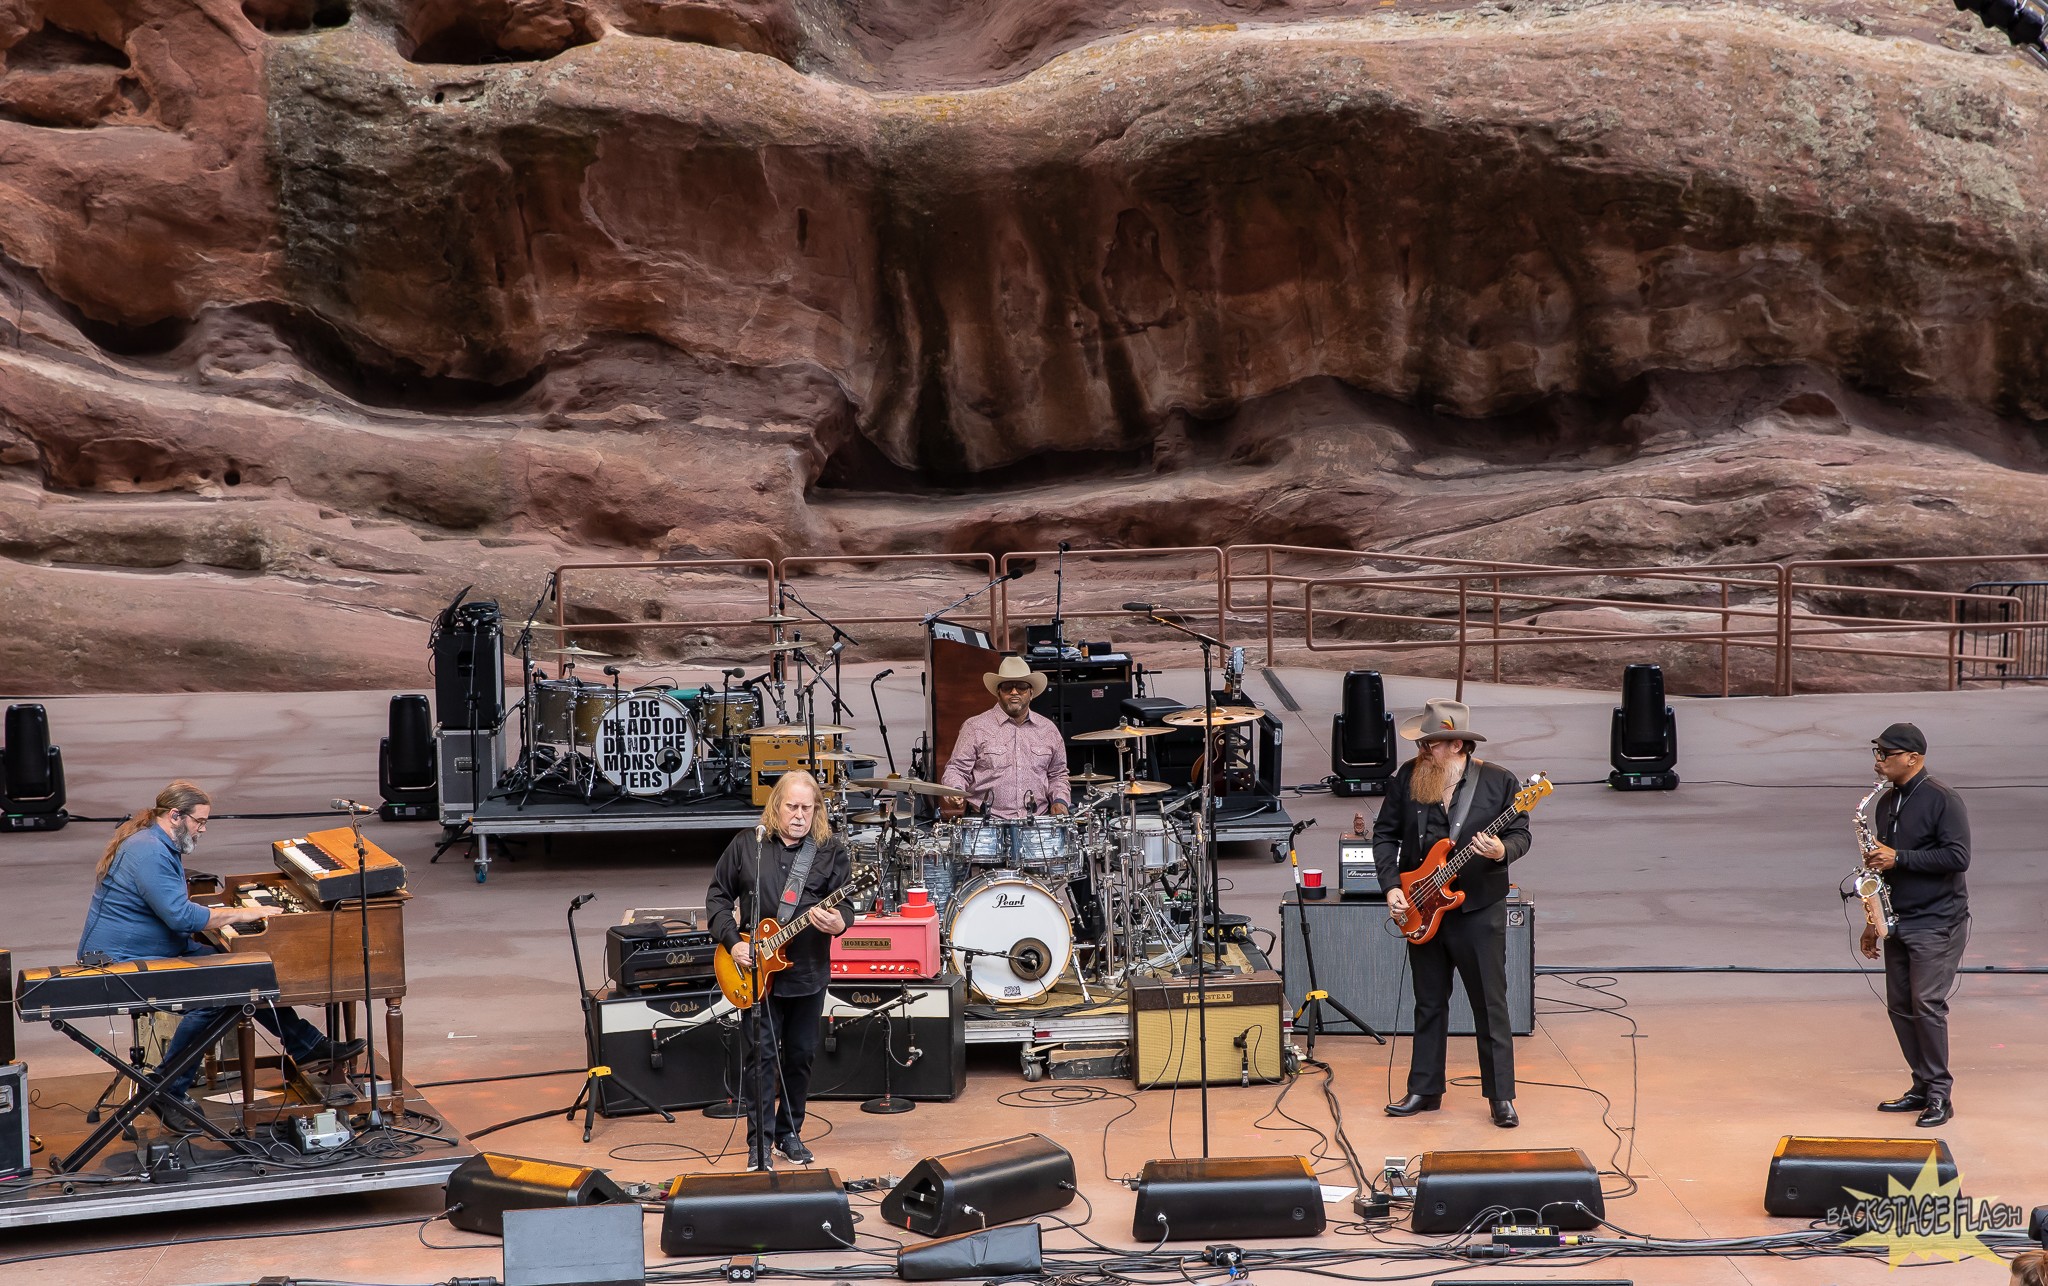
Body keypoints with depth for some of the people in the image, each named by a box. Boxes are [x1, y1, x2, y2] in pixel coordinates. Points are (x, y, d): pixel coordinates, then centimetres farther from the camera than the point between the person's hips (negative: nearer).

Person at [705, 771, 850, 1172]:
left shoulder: (831, 852, -1)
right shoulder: (746, 845, 0)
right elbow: (718, 896, 5)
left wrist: (838, 923, -30)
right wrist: (732, 942, -7)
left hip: (808, 973, 1)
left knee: (801, 1055, 10)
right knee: (761, 1054, -3)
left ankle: (790, 1132, 26)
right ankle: (760, 1142, 2)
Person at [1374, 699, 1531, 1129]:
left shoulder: (1499, 782, -8)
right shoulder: (1407, 778, 0)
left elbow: (1520, 833, -3)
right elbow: (1385, 833, 6)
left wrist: (1502, 850, -25)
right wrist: (1391, 886, -4)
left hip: (1480, 910, -3)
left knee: (1491, 1005, 1)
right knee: (1429, 1004, 12)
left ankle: (1501, 1096, 10)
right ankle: (1425, 1089, 22)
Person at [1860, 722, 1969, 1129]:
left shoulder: (1943, 800, -10)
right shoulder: (1887, 802, 13)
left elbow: (1958, 857, -19)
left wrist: (1898, 858, -20)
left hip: (1937, 923, -8)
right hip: (1897, 922, 8)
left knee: (1927, 1003, -12)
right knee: (1900, 1006, 7)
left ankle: (1940, 1094, -6)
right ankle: (1923, 1086, 16)